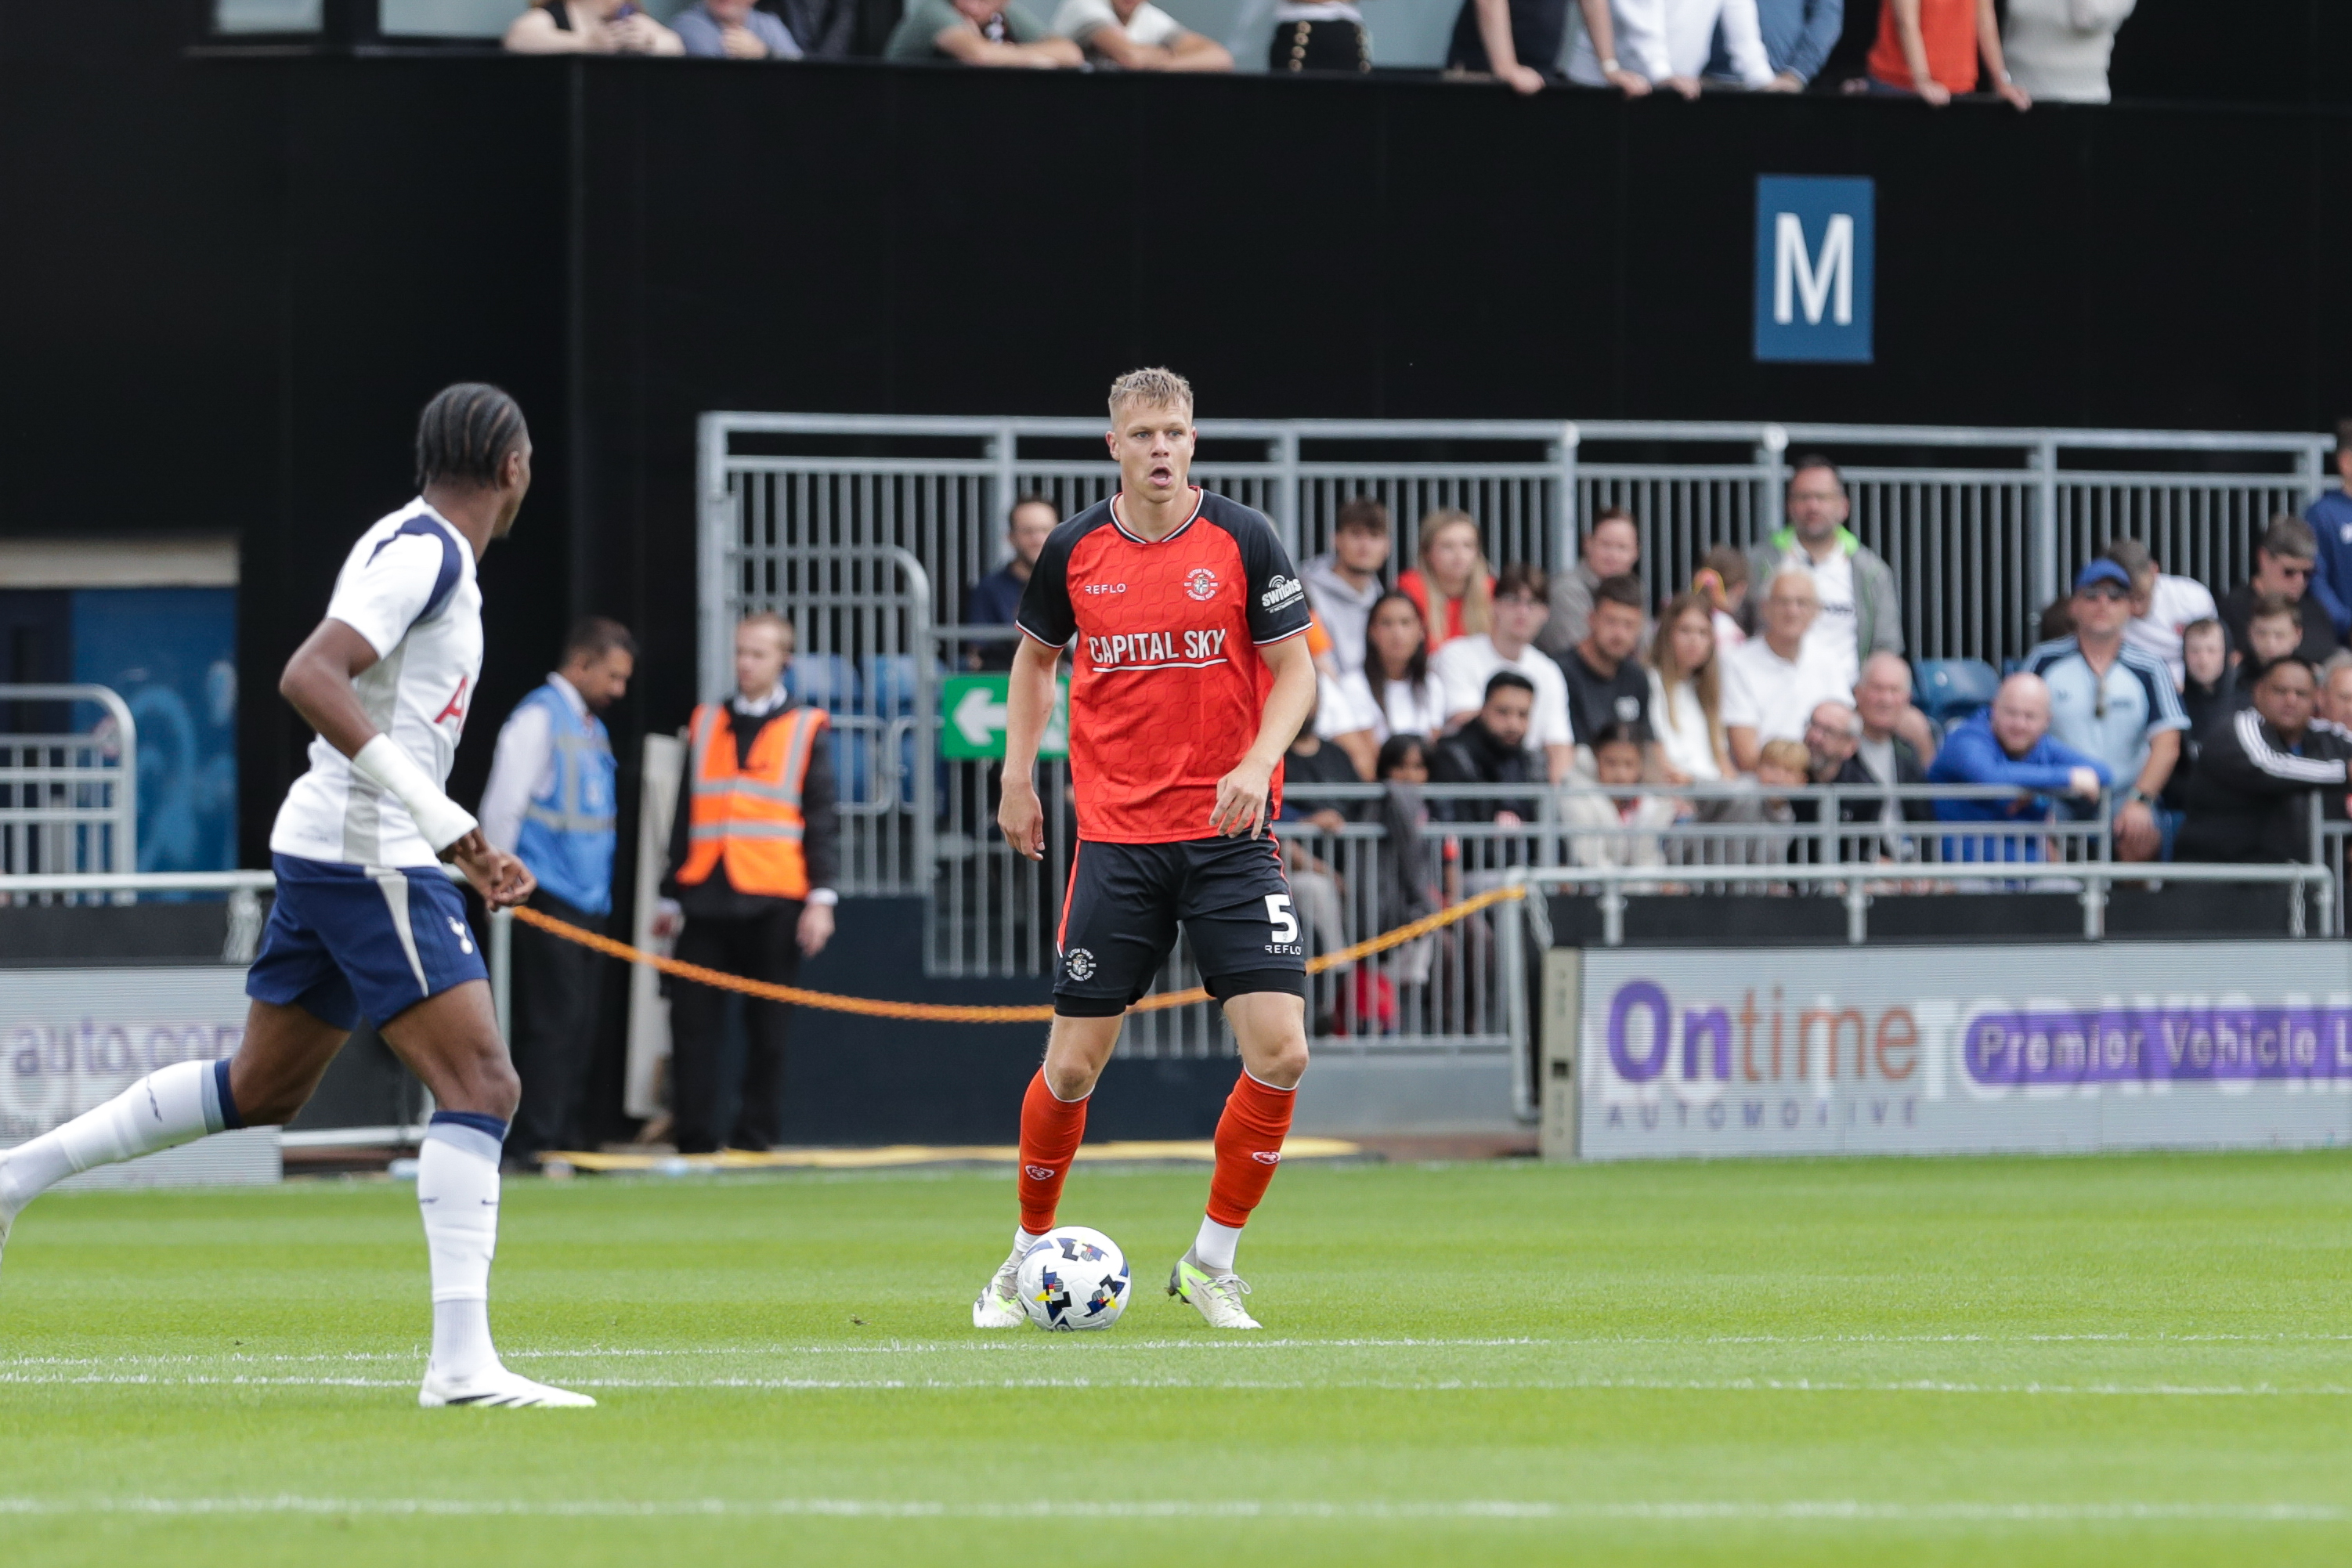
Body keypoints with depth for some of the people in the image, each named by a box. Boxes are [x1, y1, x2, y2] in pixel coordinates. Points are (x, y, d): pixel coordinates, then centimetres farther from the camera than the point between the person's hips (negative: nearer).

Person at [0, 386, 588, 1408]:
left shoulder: (418, 549, 17)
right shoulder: (423, 552, -13)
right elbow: (309, 678, -26)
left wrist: (462, 851, 24)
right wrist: (435, 813, -27)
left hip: (323, 853, 10)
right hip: (368, 857, -10)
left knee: (262, 1089, 20)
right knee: (479, 1086, -13)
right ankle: (462, 1360, -20)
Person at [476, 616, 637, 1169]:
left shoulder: (593, 729, 19)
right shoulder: (538, 718, -7)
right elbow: (502, 806, -10)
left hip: (590, 901, 8)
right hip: (549, 900, -8)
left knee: (579, 1025, 6)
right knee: (552, 1020, -12)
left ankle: (556, 1137, 9)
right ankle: (533, 1140, -13)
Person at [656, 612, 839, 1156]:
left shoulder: (806, 729, 6)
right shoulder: (706, 724, 16)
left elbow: (822, 818, 2)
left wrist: (821, 897, -7)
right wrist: (672, 896, 16)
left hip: (773, 902, -3)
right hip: (706, 899, 3)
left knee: (766, 1027, 2)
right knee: (692, 1019, -4)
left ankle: (755, 1133, 8)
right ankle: (694, 1134, -1)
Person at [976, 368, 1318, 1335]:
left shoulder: (1242, 540, -4)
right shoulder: (1074, 550, 2)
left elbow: (1295, 670, 0)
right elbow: (1036, 656, 19)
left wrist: (1258, 762, -16)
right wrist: (1017, 773, 10)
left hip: (1228, 834, -1)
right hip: (1115, 838, 1)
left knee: (1279, 1053, -12)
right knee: (1072, 1067, -1)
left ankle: (1211, 1264, 5)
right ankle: (1026, 1259, 21)